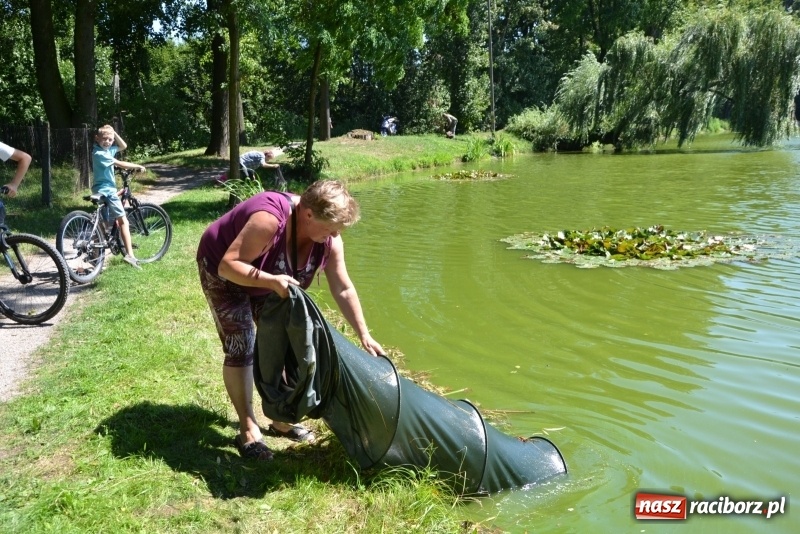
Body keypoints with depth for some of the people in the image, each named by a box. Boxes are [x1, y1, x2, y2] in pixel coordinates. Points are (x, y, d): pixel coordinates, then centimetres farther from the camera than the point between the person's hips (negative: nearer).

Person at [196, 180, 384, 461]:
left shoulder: (328, 239, -20)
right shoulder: (270, 219, -41)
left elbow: (344, 290, -13)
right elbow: (228, 265, -37)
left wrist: (364, 336, -15)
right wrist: (271, 281, -51)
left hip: (268, 280, 7)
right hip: (222, 271, -6)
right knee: (241, 347, -11)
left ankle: (281, 419, 20)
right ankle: (248, 430, 0)